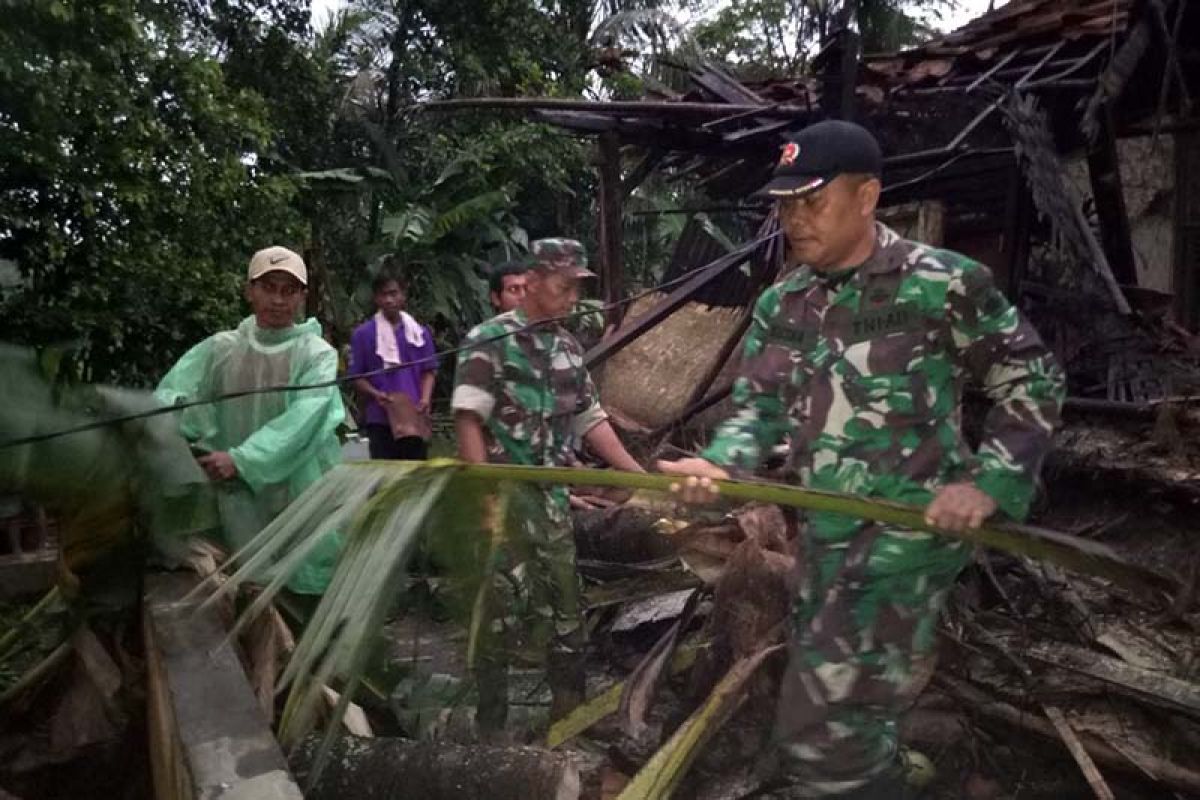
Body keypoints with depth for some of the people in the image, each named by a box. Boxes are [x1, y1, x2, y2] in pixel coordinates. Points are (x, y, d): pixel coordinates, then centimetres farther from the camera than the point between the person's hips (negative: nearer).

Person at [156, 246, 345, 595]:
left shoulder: (317, 354, -3)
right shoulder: (220, 348, 6)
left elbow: (303, 421, -17)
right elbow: (170, 394, -1)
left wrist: (241, 460, -26)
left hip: (303, 498, -2)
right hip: (241, 499, 2)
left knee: (312, 583, 4)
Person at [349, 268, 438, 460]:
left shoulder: (420, 332, 8)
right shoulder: (363, 334, 1)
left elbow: (429, 370, 9)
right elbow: (356, 376, 3)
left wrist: (425, 398, -8)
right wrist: (375, 394, -14)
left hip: (414, 417, 3)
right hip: (380, 418, -2)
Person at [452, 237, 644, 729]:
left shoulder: (568, 347, 10)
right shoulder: (490, 339, -9)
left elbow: (591, 420, 15)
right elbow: (467, 419, -15)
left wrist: (640, 476, 11)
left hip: (552, 502, 6)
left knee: (564, 608, 14)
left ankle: (570, 709, 30)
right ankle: (491, 723, 16)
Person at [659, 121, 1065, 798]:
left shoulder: (944, 284, -12)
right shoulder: (781, 304, 6)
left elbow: (1033, 379, -3)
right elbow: (759, 405, 9)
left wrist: (989, 481, -14)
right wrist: (721, 463, -11)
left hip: (909, 527, -7)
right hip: (828, 528, 7)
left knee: (823, 731, -7)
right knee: (848, 710, 23)